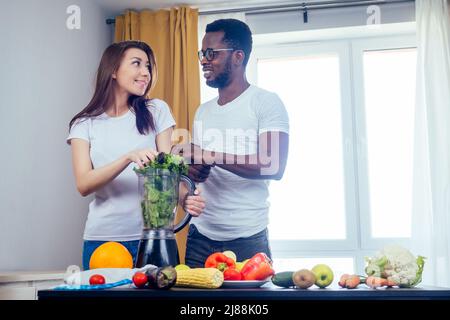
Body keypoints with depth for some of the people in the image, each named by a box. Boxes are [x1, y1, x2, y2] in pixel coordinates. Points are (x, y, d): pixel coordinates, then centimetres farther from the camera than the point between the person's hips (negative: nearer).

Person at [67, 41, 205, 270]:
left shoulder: (156, 111, 6)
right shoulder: (85, 124, 3)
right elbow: (83, 185, -9)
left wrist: (184, 198, -24)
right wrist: (128, 157, -25)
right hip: (102, 238, 0)